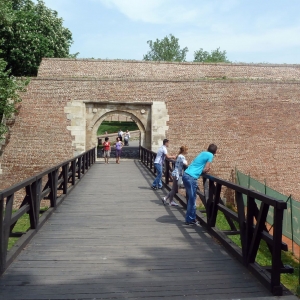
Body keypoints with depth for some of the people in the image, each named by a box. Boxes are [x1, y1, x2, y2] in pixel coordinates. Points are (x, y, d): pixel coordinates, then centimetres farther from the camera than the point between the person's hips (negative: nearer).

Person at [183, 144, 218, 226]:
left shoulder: (203, 153, 20)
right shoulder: (210, 155, -2)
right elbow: (206, 169, -6)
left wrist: (203, 170, 13)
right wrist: (206, 170, 13)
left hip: (186, 175, 8)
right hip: (191, 177, -8)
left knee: (191, 198, 16)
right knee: (192, 199, 1)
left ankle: (190, 218, 23)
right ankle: (190, 220, 8)